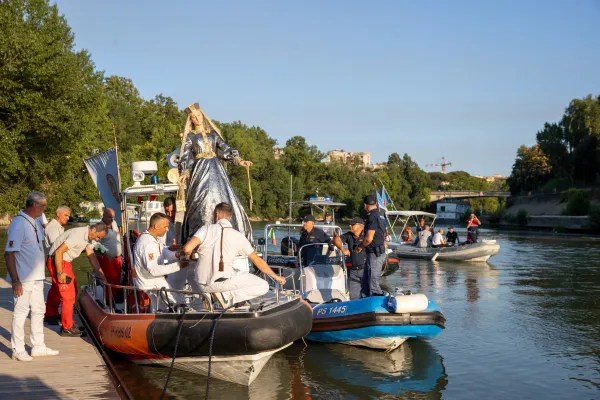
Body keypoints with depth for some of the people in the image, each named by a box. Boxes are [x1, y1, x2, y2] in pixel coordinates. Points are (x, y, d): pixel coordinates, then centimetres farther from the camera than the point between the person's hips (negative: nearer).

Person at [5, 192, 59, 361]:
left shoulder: (36, 222, 7)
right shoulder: (18, 224, -18)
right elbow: (9, 253, -19)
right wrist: (15, 281, -21)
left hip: (36, 277, 8)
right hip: (23, 279, -8)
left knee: (39, 310, 15)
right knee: (21, 312, 2)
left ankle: (38, 346, 27)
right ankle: (18, 350, 15)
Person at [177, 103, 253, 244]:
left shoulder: (213, 133, 19)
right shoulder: (190, 136, 11)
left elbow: (225, 148, 13)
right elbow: (186, 156, 1)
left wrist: (239, 160, -1)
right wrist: (184, 173, -16)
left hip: (216, 169, 3)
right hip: (200, 171, -3)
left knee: (222, 198, -7)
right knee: (203, 202, -15)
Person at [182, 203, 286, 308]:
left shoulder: (206, 229, -1)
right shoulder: (239, 236, 2)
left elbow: (187, 249, -15)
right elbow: (257, 261, 7)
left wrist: (187, 256, 10)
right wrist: (276, 277, 20)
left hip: (203, 286, 3)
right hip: (224, 282, -3)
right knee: (263, 286, 7)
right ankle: (228, 295, -8)